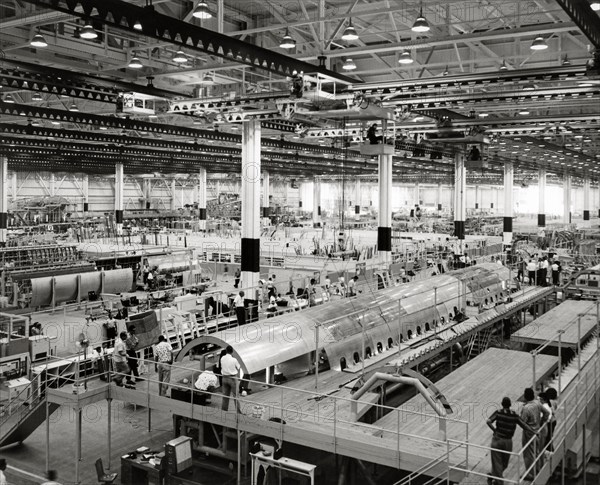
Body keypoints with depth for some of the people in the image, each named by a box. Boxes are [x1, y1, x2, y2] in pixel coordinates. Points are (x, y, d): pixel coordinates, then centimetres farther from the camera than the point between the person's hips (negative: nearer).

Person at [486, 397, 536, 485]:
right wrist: (534, 433, 10)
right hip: (508, 442, 1)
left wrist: (495, 430, -5)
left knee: (497, 463, 8)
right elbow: (524, 425, 0)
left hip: (497, 440, -1)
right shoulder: (514, 415, -3)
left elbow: (488, 422, -17)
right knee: (504, 464, 21)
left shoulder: (498, 412, -6)